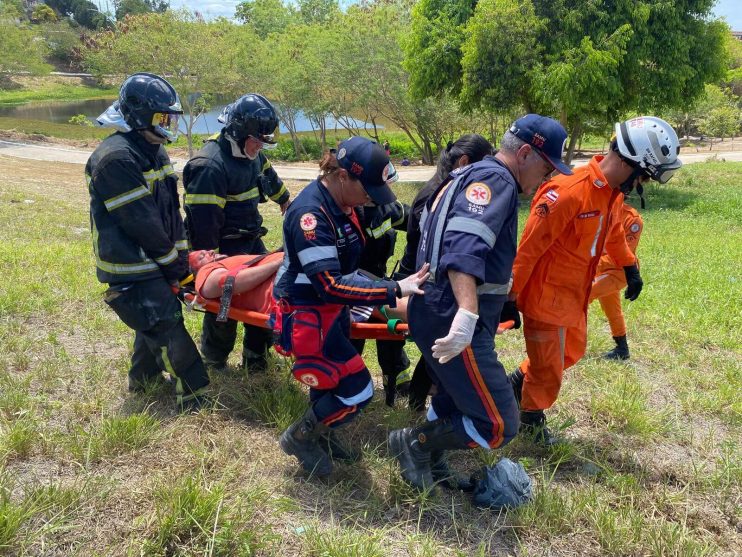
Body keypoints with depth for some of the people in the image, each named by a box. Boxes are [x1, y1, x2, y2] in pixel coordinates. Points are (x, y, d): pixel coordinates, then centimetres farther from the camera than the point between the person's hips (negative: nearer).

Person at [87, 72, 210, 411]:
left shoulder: (153, 151, 10)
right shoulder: (116, 158, -22)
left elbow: (171, 211, 11)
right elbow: (141, 222, -22)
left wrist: (181, 254, 5)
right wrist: (173, 264, -14)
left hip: (152, 258, 10)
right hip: (129, 267, -9)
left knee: (155, 320, 21)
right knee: (167, 326, -7)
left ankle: (143, 377, 41)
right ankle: (195, 396, 1)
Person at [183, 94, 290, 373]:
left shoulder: (250, 153, 4)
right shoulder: (210, 166, -25)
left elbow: (268, 174, 28)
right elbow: (203, 221, -26)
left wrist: (284, 200, 43)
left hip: (250, 239, 9)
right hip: (224, 247, -9)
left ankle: (255, 355, 25)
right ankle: (214, 361, 23)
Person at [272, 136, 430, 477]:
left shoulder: (341, 203, -1)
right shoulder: (310, 213, -29)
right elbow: (330, 286, -33)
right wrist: (394, 290, -33)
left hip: (333, 308, 9)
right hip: (306, 315, -9)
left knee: (332, 381, 20)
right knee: (356, 390, -5)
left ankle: (319, 434, 43)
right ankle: (299, 438, 16)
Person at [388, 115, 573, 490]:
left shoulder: (470, 177, 19)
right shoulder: (494, 179, -14)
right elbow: (464, 248, -31)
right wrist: (467, 314, -42)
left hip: (440, 313, 11)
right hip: (454, 321, -11)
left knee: (453, 401, 28)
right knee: (498, 425, -5)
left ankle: (430, 465, 42)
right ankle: (415, 442, 10)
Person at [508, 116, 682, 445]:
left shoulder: (612, 191, 0)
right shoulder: (569, 192, -29)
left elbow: (612, 231, 22)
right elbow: (529, 248, -26)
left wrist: (630, 267, 31)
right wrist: (510, 296, -20)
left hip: (575, 295, 9)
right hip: (547, 297, -9)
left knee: (571, 351, 27)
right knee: (549, 372, 8)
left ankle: (518, 383, 46)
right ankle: (532, 420, 34)